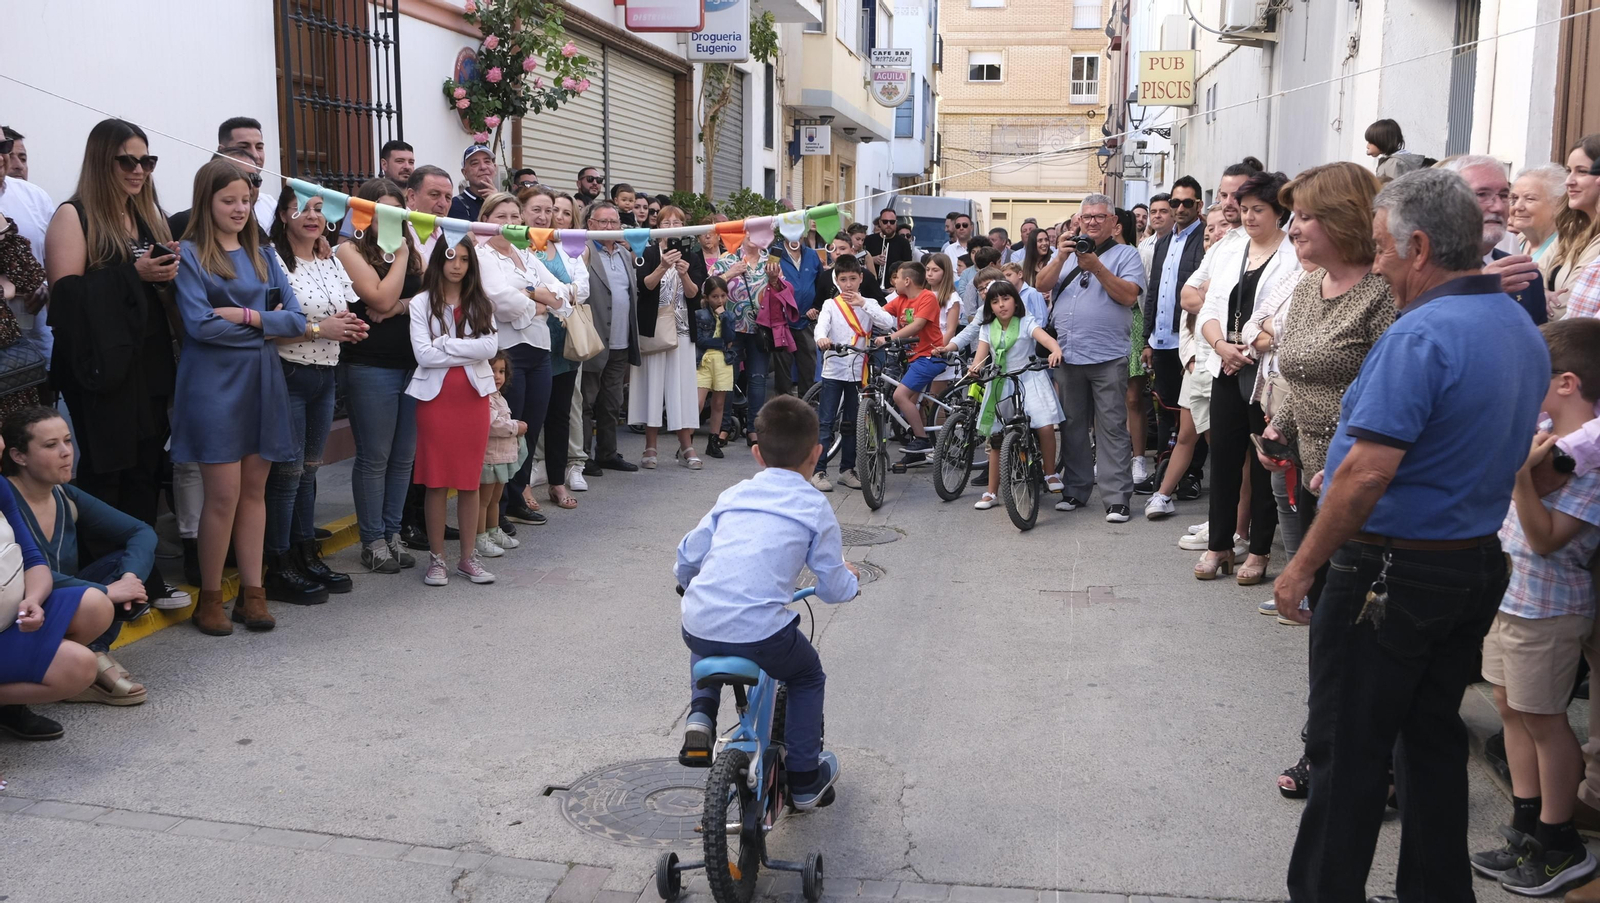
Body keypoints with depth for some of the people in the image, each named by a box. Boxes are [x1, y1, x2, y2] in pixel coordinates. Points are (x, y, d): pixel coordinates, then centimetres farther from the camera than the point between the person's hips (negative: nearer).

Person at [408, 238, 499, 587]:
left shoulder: (481, 304, 9)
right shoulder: (422, 303, 1)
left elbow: (491, 347, -6)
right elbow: (423, 353, -10)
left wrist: (447, 343, -11)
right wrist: (470, 353, -8)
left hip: (474, 396, 2)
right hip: (436, 396, -2)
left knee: (470, 479, 6)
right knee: (437, 480, 1)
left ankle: (468, 556, 14)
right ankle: (436, 557, 11)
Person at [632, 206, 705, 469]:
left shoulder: (693, 258, 8)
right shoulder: (648, 254, 2)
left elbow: (694, 294, -2)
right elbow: (644, 285, -13)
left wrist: (684, 274, -20)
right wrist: (663, 267, -27)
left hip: (682, 329, 2)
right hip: (653, 327, -2)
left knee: (683, 385, 0)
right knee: (653, 383, -1)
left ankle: (686, 447, 4)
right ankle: (650, 447, 5)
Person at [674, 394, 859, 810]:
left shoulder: (733, 495, 17)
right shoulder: (815, 508, 7)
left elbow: (686, 558, 20)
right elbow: (833, 588, 10)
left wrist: (688, 581, 43)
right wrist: (849, 579, 34)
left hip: (699, 627, 3)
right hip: (762, 634, -3)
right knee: (808, 678, 27)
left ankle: (700, 716, 19)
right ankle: (804, 778, 30)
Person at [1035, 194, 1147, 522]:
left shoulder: (1126, 254, 5)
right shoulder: (1066, 252, 17)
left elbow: (1129, 296, -10)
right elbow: (1042, 285, 3)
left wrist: (1097, 268, -18)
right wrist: (1061, 257, -12)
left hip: (1108, 357, -4)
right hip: (1067, 355, 4)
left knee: (1112, 428, -4)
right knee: (1072, 426, 10)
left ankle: (1116, 498, -3)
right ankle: (1074, 490, 20)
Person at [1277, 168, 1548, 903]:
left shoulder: (1421, 334, -22)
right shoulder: (1524, 331, 7)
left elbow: (1368, 471, -27)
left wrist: (1303, 567, -19)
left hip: (1390, 569, -9)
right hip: (1479, 564, 9)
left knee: (1347, 752, 4)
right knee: (1434, 739, 19)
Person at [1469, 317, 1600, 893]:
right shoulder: (1539, 429, 3)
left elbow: (1546, 538, -27)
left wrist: (1520, 470, -34)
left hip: (1548, 608, -9)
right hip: (1506, 592, 9)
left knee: (1542, 717, 3)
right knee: (1510, 706, 16)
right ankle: (1526, 829, 29)